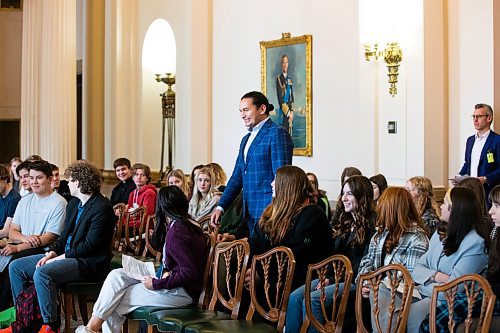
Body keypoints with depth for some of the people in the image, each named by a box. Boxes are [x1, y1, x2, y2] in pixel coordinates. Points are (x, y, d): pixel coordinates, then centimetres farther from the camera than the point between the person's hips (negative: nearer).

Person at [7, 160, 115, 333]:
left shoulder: (102, 207, -15)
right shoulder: (73, 204, 15)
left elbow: (89, 245, -20)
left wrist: (60, 257, -16)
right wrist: (52, 253, -1)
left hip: (90, 263, -10)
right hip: (66, 255, 10)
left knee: (42, 274, -33)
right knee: (16, 267, 4)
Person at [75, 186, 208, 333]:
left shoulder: (176, 231, -20)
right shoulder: (187, 223, 9)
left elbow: (189, 273, -27)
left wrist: (156, 284, -18)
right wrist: (166, 271, -1)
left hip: (182, 292, -9)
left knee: (115, 299, -6)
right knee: (116, 276, 0)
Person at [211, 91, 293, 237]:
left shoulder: (277, 133, -7)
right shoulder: (246, 139, 20)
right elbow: (237, 177, 21)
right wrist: (220, 207, 11)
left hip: (268, 212, -8)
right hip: (249, 213, 8)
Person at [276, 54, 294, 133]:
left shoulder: (290, 79, 13)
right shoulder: (279, 79, -7)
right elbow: (280, 98, -13)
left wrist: (291, 111, 2)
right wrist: (287, 112, -15)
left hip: (290, 112, 6)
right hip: (283, 112, -6)